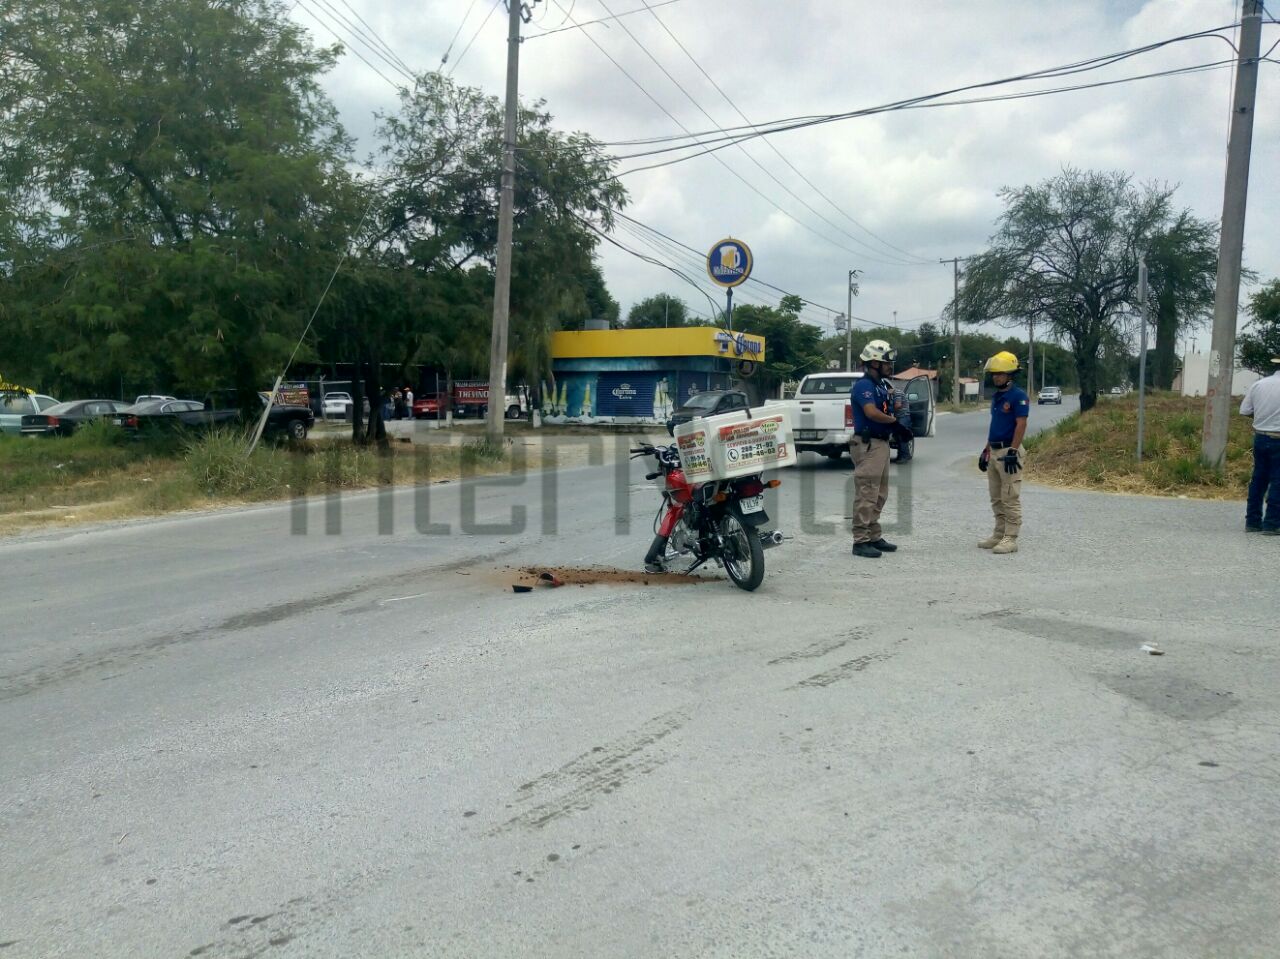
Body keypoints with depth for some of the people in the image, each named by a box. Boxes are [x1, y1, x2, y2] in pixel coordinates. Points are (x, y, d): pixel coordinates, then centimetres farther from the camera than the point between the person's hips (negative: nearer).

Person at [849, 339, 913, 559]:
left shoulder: (881, 385, 18)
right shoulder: (863, 385, -12)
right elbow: (872, 413, -27)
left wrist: (898, 429, 1)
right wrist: (894, 421, -14)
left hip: (881, 443, 10)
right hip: (867, 444, -10)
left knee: (879, 495, 14)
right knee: (866, 495, -9)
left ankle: (874, 536, 22)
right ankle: (861, 541, -6)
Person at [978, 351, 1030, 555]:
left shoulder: (1018, 396, -11)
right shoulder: (996, 396, 16)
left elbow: (1021, 425, -16)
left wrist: (1012, 451, -23)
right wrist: (986, 450, 19)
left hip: (1009, 452, -9)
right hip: (994, 452, 9)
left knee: (1010, 499, -5)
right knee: (996, 499, 13)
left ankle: (1011, 539, -2)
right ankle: (1000, 534, 21)